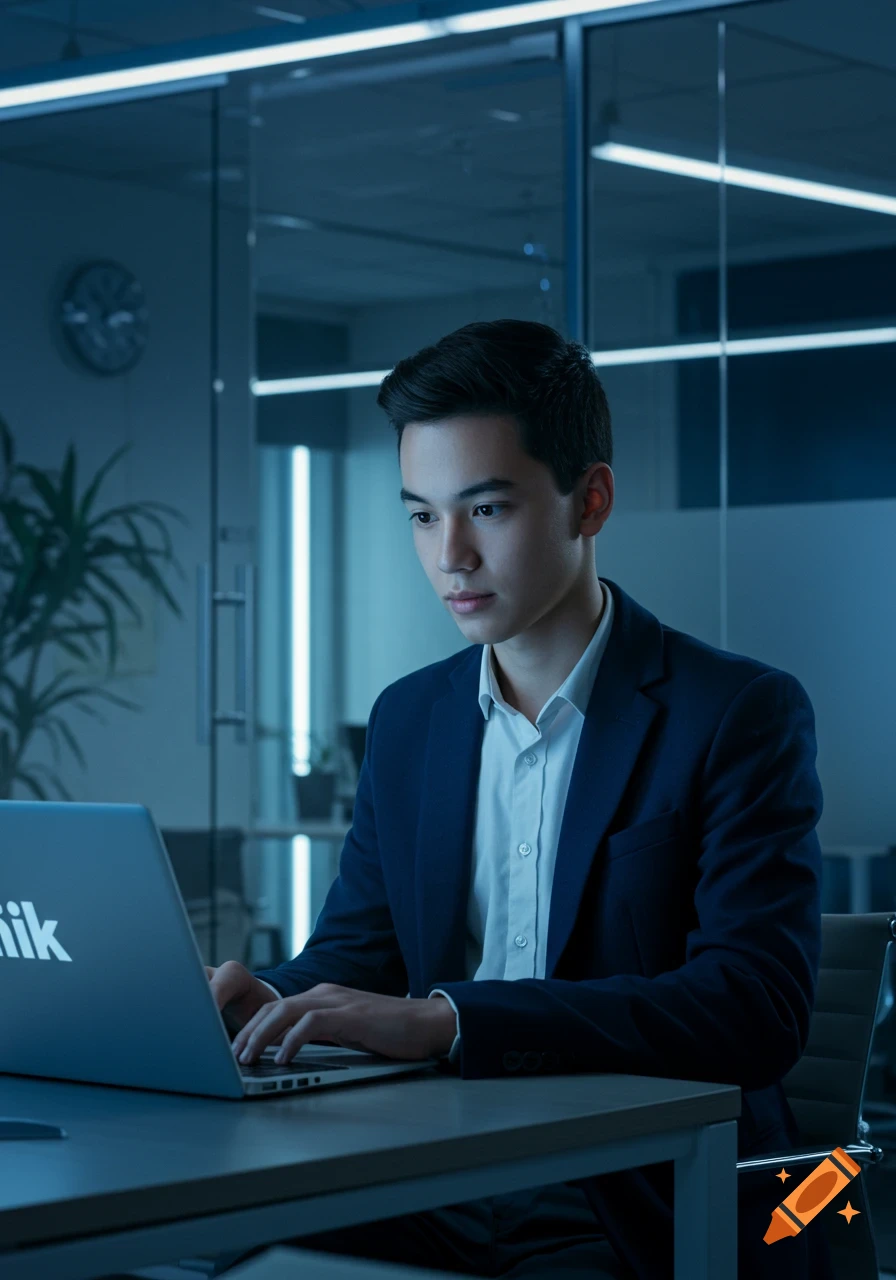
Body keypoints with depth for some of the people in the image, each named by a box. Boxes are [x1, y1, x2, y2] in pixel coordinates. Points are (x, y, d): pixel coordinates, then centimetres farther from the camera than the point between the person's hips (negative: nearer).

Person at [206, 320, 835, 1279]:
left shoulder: (741, 715, -6)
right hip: (436, 1193, 5)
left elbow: (757, 1004, -17)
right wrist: (273, 1000, -9)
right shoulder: (408, 718, 13)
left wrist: (444, 1020, -27)